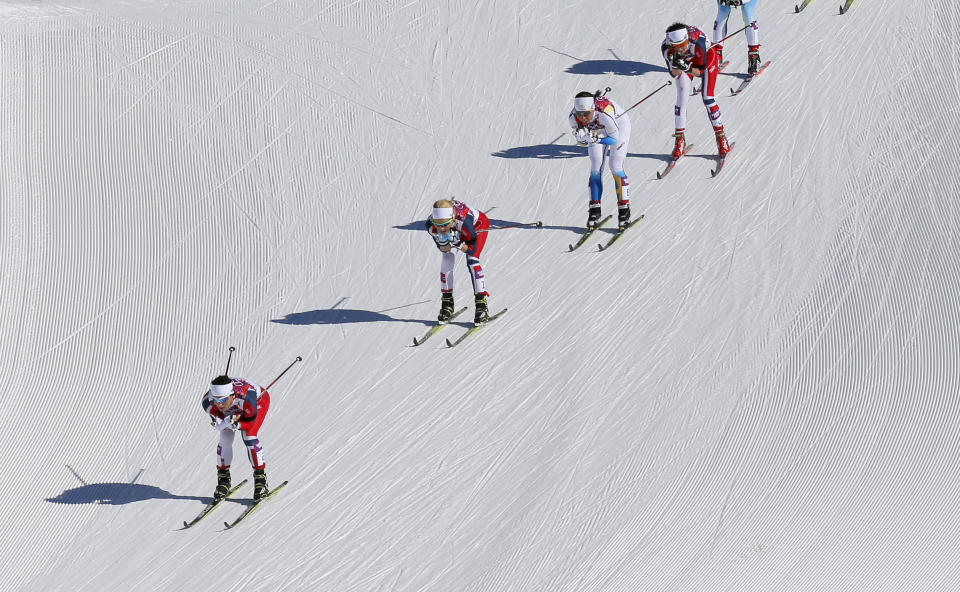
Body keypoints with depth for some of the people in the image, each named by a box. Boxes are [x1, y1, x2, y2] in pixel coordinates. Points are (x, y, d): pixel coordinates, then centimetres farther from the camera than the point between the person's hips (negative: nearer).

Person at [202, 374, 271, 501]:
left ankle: (261, 479, -7)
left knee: (248, 436, -21)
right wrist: (228, 421, -46)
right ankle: (223, 479, 8)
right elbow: (219, 426, -25)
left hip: (259, 401, -3)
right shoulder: (207, 402, -35)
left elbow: (250, 422, -27)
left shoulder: (246, 397, -45)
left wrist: (237, 425, -46)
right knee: (225, 438, -11)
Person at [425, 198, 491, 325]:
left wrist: (457, 244, -46)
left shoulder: (463, 220, -46)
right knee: (446, 262, -9)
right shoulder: (430, 225, -35)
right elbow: (441, 246, -19)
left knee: (472, 261, -19)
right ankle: (447, 304, 10)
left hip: (477, 225, -4)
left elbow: (472, 248, -31)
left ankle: (481, 306, -14)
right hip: (455, 234, 4)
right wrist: (444, 246, -41)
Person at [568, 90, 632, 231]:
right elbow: (581, 141, -17)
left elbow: (614, 138, -37)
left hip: (619, 125, -4)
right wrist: (583, 137, -39)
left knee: (615, 167, -12)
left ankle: (624, 209, -1)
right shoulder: (573, 117, -29)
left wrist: (595, 139, -50)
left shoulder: (604, 112, -43)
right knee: (595, 169, -3)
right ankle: (594, 210, 6)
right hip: (598, 129, 4)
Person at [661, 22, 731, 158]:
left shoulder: (697, 41, -41)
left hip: (706, 57, -2)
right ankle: (679, 140, 1)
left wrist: (688, 68, -49)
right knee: (682, 97, -10)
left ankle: (721, 137, 3)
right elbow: (674, 73, -23)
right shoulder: (666, 47, -32)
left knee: (707, 97, -11)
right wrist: (676, 66, -44)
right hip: (686, 60, 2)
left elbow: (700, 70, -31)